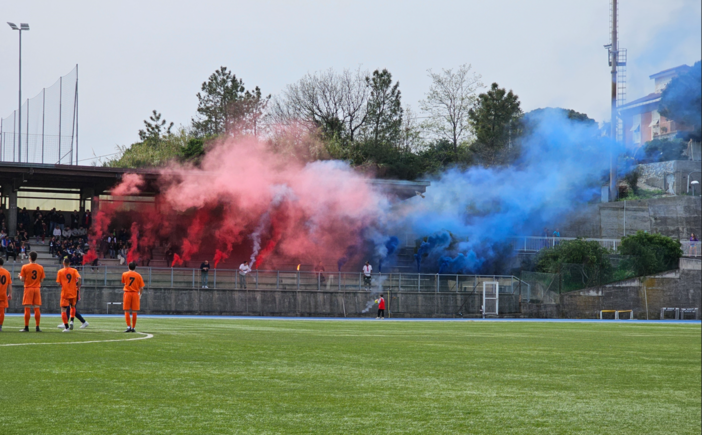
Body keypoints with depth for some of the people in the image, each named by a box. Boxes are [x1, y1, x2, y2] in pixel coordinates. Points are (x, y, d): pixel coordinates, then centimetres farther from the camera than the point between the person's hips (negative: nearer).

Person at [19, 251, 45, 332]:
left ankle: (26, 327, -1)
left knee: (27, 309, -1)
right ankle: (37, 327, 2)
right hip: (37, 289, 2)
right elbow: (41, 280, 5)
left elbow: (22, 279, -6)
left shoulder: (25, 267, -6)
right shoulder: (40, 268, 3)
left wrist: (20, 276, 15)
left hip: (28, 288, -2)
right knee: (37, 308, 3)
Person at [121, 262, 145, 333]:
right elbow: (141, 287, 1)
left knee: (127, 311, 3)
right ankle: (133, 327, 7)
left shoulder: (124, 274, 1)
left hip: (127, 293, -1)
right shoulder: (138, 275, 1)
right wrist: (140, 293, 17)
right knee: (134, 312, 5)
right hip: (135, 294, 1)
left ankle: (128, 326, -9)